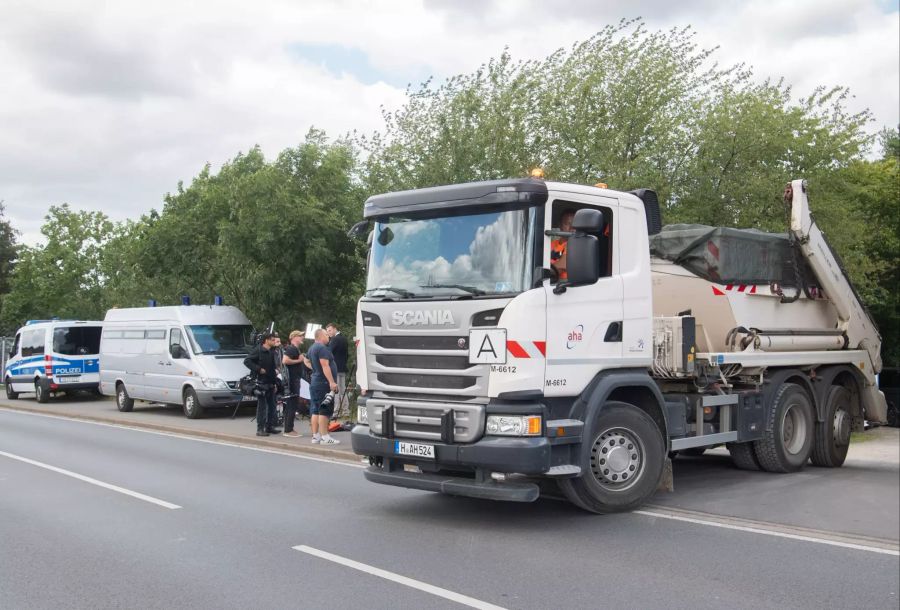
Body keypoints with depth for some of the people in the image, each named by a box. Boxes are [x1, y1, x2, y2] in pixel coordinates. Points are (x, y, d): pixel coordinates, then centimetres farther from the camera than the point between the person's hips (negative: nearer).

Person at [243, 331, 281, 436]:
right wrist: (258, 369, -20)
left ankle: (270, 426, 21)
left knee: (271, 405, 12)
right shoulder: (258, 350, -11)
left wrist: (276, 369, 10)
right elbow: (247, 361, -17)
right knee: (262, 406, -5)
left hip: (271, 382, 8)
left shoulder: (272, 351, 12)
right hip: (262, 383, -8)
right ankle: (260, 429, -2)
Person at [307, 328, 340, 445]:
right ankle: (325, 437, -10)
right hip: (324, 384, -10)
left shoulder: (312, 348, 16)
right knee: (325, 411, -9)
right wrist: (332, 382, -25)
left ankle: (315, 436, 11)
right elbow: (325, 366, -22)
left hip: (315, 382, 10)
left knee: (315, 411, 9)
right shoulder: (322, 348, -15)